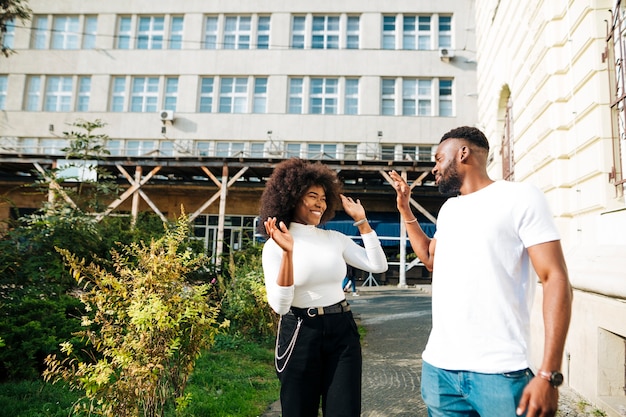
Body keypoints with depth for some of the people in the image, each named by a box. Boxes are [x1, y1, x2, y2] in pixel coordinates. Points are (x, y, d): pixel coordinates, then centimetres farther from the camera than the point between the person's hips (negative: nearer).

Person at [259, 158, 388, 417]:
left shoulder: (335, 238, 5)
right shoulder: (274, 245, -8)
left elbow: (378, 266, 0)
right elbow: (280, 305, -16)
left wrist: (361, 221, -1)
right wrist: (288, 252, -27)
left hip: (342, 332, 4)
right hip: (300, 335, -3)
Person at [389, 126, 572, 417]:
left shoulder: (520, 197, -6)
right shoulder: (448, 209, 15)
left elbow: (555, 278, -11)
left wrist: (548, 374, -18)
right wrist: (404, 208, 20)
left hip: (499, 372, -6)